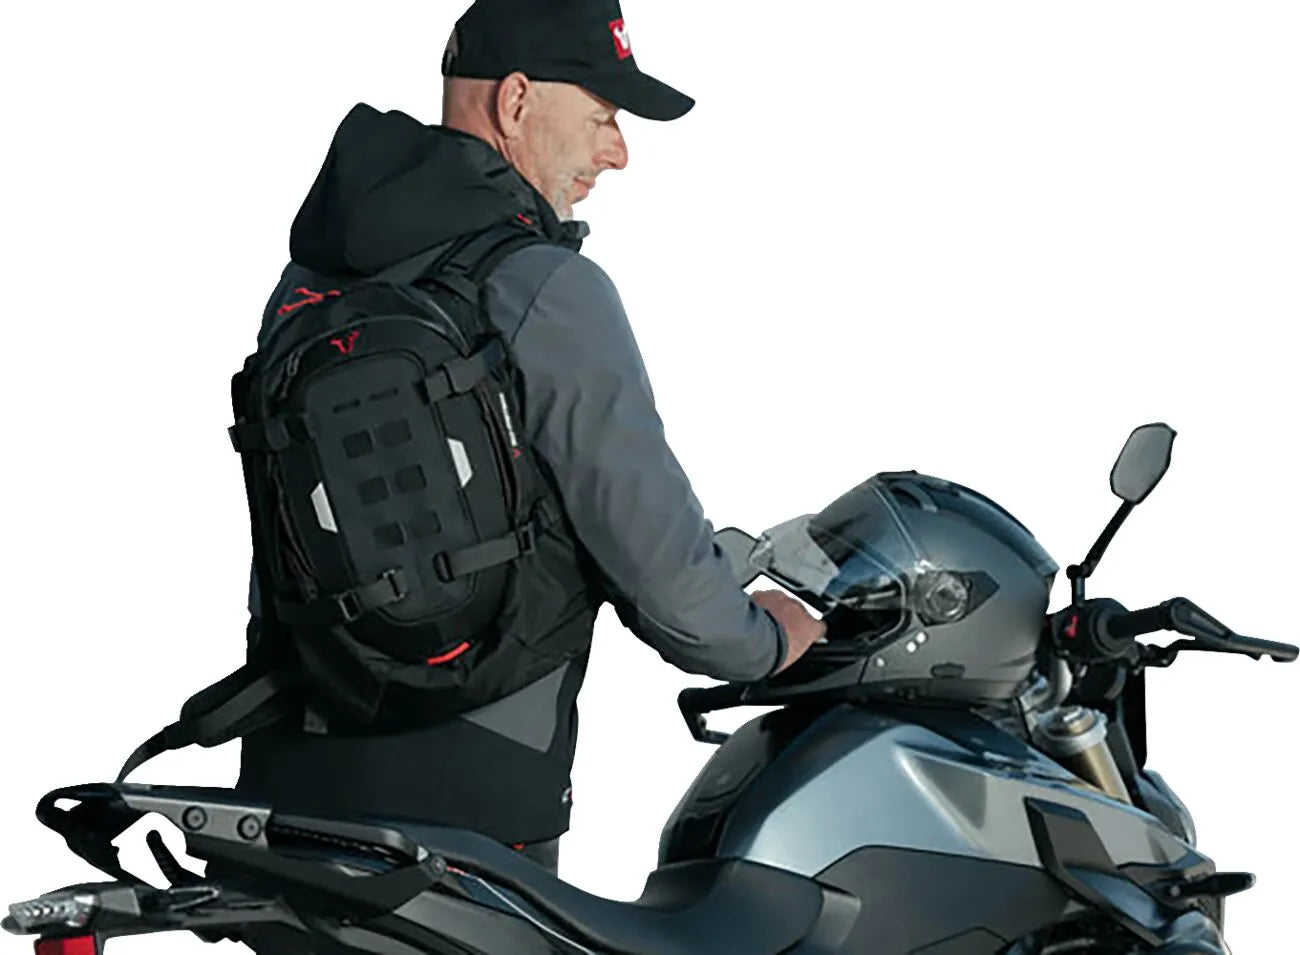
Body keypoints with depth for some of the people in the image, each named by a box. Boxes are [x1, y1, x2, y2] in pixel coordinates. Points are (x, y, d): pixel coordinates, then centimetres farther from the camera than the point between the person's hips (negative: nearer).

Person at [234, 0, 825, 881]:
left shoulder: (305, 283, 9)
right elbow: (652, 545, -13)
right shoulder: (550, 292, -14)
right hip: (465, 784, -7)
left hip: (287, 764, 7)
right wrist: (764, 642, 5)